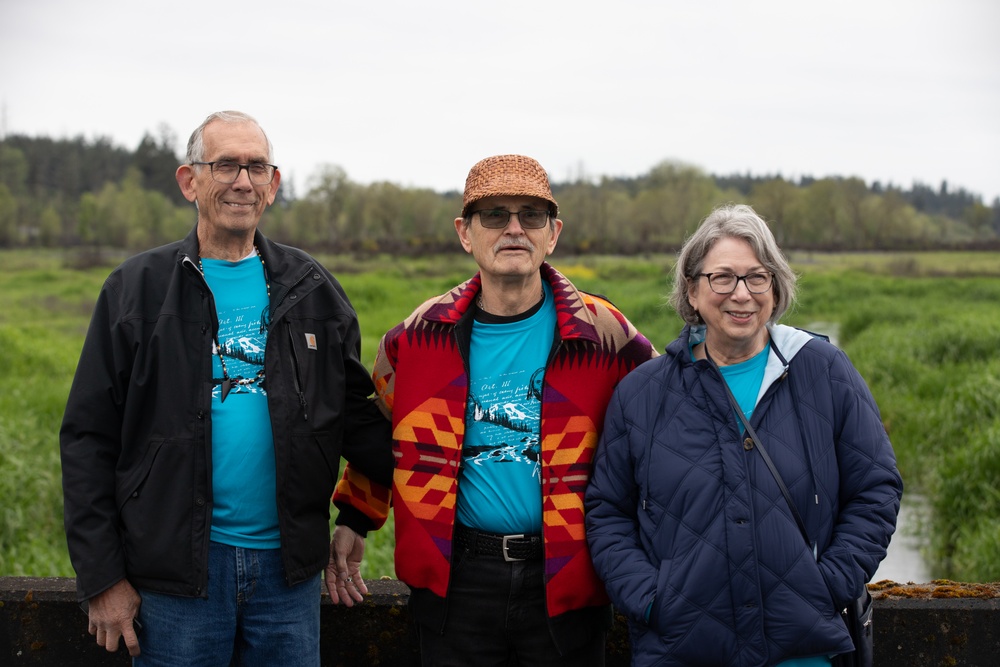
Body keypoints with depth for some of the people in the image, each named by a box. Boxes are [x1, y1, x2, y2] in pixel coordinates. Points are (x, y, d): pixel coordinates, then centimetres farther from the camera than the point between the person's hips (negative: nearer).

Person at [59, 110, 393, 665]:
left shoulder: (311, 291, 9)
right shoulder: (137, 289, 1)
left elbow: (356, 420, 10)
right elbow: (88, 439, 0)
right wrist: (102, 577, -5)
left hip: (288, 568, 2)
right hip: (177, 569, -2)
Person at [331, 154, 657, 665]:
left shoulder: (604, 335, -3)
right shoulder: (421, 336, 2)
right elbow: (379, 431, 18)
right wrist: (353, 521, 18)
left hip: (565, 580, -1)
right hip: (454, 578, 1)